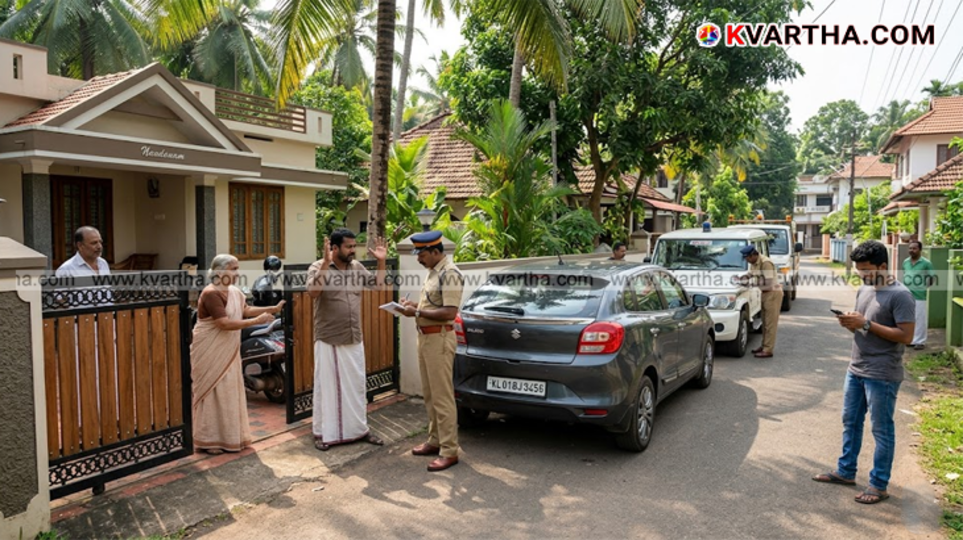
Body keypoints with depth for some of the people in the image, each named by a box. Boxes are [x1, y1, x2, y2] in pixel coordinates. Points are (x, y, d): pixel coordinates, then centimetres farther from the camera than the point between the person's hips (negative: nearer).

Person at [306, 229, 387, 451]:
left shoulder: (357, 267, 6)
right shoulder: (318, 267, -10)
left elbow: (377, 285, 12)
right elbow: (313, 292, -28)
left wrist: (381, 261, 0)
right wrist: (326, 263, -33)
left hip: (354, 340, 5)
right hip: (328, 341, -5)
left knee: (357, 385, 13)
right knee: (327, 386, 3)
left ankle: (360, 429, 26)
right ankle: (323, 433, 16)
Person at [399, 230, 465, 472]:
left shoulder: (449, 274, -17)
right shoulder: (434, 271, 14)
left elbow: (449, 312, -23)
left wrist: (417, 312, -19)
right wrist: (414, 304, 8)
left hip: (440, 339, -10)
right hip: (426, 337, 10)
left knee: (442, 397, -5)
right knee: (430, 395, 16)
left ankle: (449, 451, 2)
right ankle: (435, 441, 26)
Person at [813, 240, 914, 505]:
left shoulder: (900, 295, -16)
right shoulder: (864, 290, 9)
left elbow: (906, 336, -21)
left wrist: (866, 324, -24)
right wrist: (850, 322, -4)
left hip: (882, 375, -8)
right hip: (856, 369, 8)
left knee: (882, 430, 4)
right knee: (851, 422, 17)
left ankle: (879, 485, 14)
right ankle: (845, 471, 30)